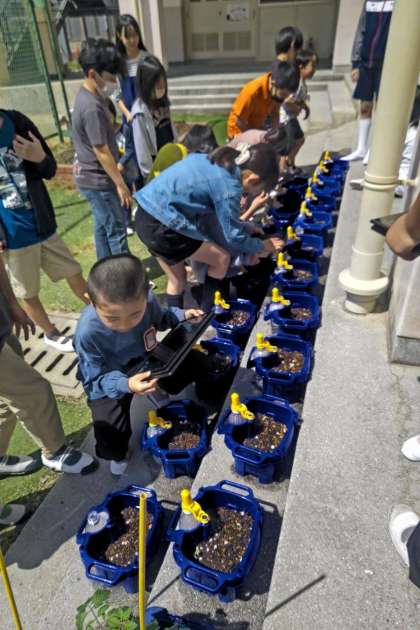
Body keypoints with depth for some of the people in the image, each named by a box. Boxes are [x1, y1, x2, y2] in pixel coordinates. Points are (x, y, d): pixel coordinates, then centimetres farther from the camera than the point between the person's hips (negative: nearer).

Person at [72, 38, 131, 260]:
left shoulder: (87, 94, 7)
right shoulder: (92, 107, -25)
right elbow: (102, 151, -23)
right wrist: (120, 183, -17)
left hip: (92, 176, 10)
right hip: (98, 179, -10)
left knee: (103, 225, 20)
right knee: (117, 230, 1)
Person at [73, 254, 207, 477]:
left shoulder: (145, 300, -23)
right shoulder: (87, 333, -37)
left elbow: (159, 319, 3)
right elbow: (94, 380, -27)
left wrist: (181, 315, -15)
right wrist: (126, 384, -46)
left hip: (146, 359, 4)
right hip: (108, 382, -4)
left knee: (198, 362, -4)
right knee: (111, 437, -21)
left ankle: (157, 389, 20)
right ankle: (117, 455, 19)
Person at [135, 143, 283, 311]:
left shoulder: (219, 162, 12)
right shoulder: (228, 186, -14)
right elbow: (233, 235, -5)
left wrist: (245, 227, 27)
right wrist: (261, 247, 11)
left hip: (147, 215, 9)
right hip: (161, 226, -9)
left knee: (176, 279, 20)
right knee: (221, 259, 5)